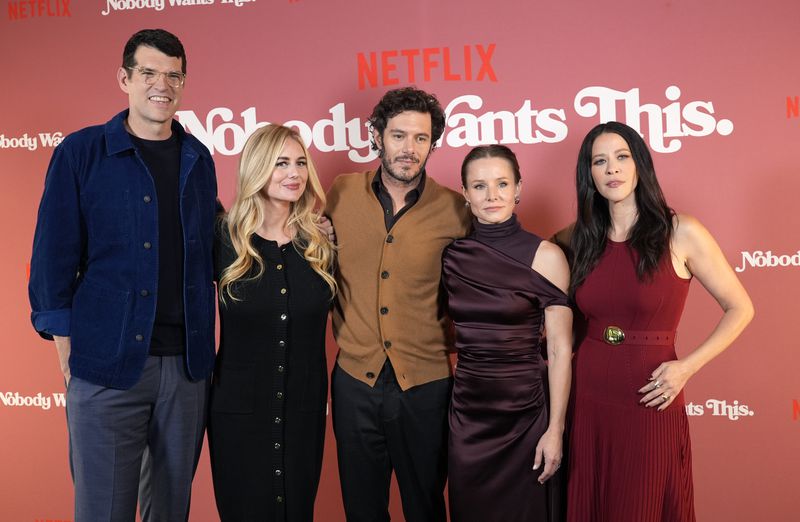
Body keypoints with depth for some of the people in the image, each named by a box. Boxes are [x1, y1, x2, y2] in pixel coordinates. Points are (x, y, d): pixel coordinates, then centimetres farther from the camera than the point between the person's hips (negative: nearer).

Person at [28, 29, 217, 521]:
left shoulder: (198, 160, 9)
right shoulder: (80, 153, -2)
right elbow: (54, 257, -2)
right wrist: (68, 352, -6)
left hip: (188, 362, 4)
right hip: (106, 363, -3)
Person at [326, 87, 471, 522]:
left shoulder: (454, 210, -8)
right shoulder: (341, 194, -2)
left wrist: (455, 346, -1)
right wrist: (346, 331, 7)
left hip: (426, 384, -2)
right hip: (355, 378, 2)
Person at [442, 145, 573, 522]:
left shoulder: (545, 257, -9)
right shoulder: (451, 254, 1)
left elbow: (560, 350, -9)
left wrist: (555, 430, -11)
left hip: (524, 412, -3)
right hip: (466, 412, 3)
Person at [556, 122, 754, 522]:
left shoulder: (681, 233, -7)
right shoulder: (582, 239, 4)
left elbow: (740, 310, -1)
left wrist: (687, 367, -10)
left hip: (648, 402, -3)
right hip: (587, 397, 3)